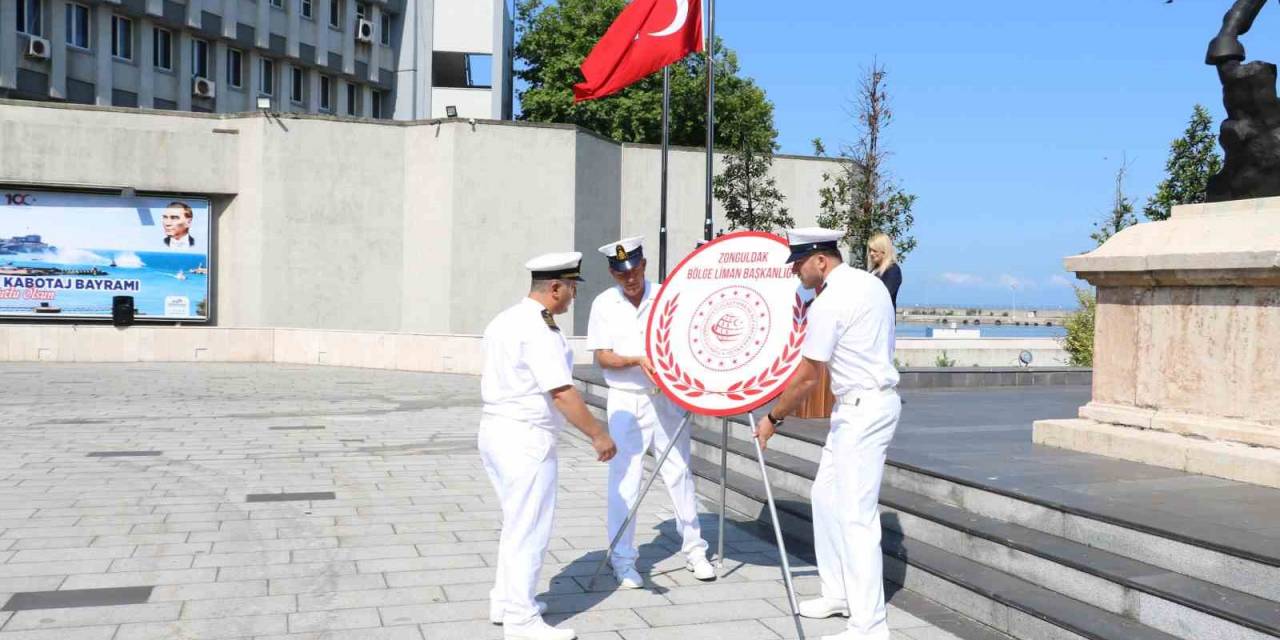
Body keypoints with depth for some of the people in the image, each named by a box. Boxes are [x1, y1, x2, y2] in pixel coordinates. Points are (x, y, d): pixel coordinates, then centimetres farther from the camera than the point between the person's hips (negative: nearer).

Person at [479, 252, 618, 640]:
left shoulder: (504, 321, 11)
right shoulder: (539, 329, -19)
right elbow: (561, 392, -23)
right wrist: (598, 435, -16)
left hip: (495, 429, 10)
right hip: (526, 437, -10)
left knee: (517, 522, 21)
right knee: (529, 529, 0)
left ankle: (505, 601, 30)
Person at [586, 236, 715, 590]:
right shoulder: (604, 304, -1)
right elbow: (603, 358, -5)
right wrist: (638, 360, -21)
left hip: (667, 398, 1)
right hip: (626, 402, -1)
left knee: (679, 473, 8)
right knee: (624, 480, -1)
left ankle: (694, 550, 20)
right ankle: (623, 559, 9)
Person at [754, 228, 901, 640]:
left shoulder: (829, 303, -17)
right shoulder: (870, 282, 11)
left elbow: (806, 377, -16)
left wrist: (773, 418, -4)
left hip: (862, 409, -10)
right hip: (870, 402, 10)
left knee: (856, 516, -9)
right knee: (826, 495, 18)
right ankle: (839, 594, 26)